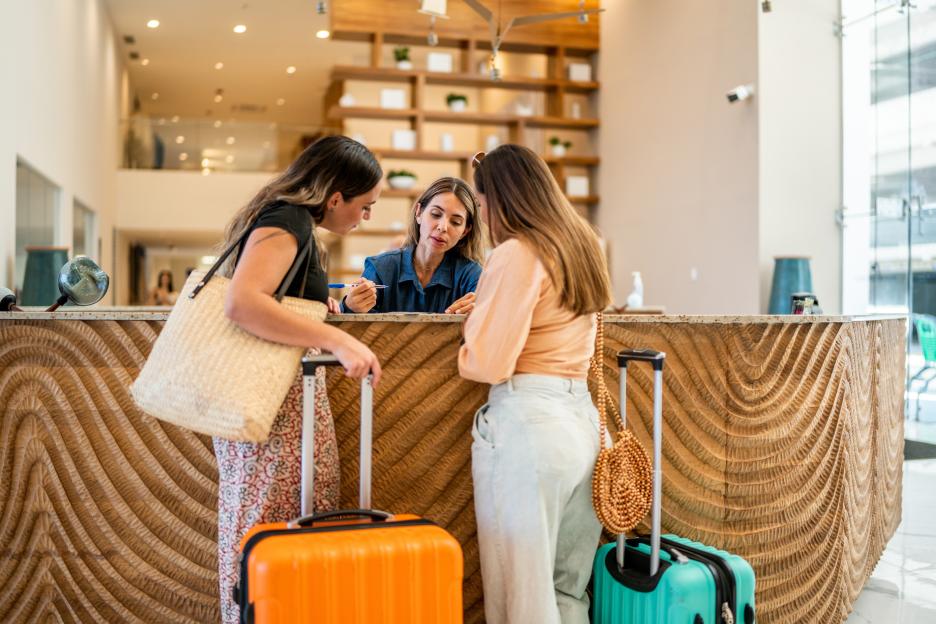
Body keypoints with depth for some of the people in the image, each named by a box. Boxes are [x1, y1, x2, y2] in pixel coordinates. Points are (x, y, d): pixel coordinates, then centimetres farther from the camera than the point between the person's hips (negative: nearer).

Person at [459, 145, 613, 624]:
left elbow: (489, 363, -14)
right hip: (582, 418, 8)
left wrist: (471, 327, 6)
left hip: (527, 423, -8)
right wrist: (485, 311, 32)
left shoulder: (516, 254, -11)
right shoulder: (581, 245, 15)